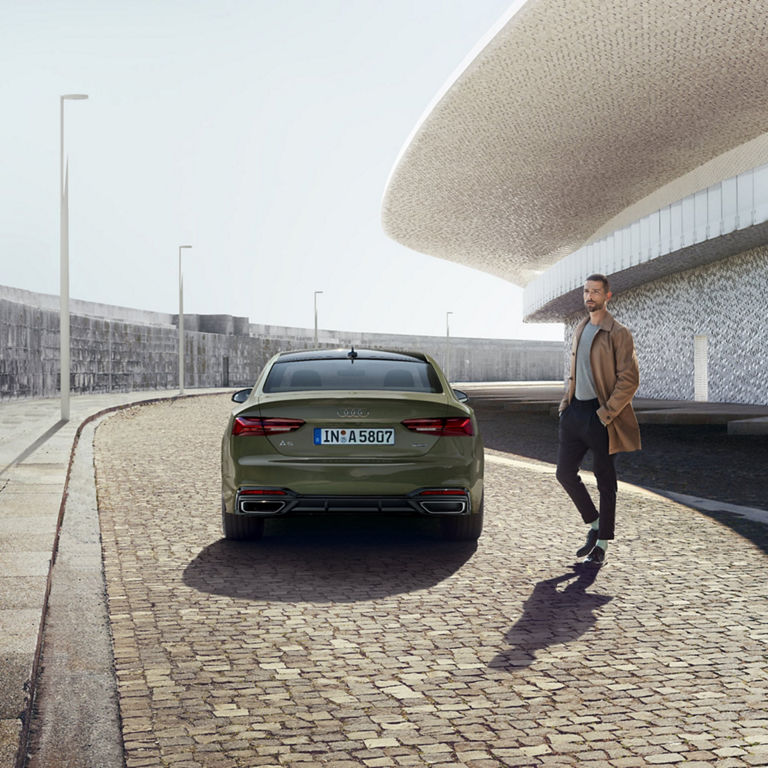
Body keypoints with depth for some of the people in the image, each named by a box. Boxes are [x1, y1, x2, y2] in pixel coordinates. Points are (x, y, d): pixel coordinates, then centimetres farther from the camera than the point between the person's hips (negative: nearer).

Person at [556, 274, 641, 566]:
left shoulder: (618, 334, -8)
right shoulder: (580, 330, 15)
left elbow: (629, 379, -12)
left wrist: (607, 412, -17)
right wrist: (566, 401, 11)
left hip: (601, 414, -7)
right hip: (575, 411, 7)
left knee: (605, 479, 2)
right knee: (565, 472, 5)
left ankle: (602, 544, 11)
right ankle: (593, 524, 25)